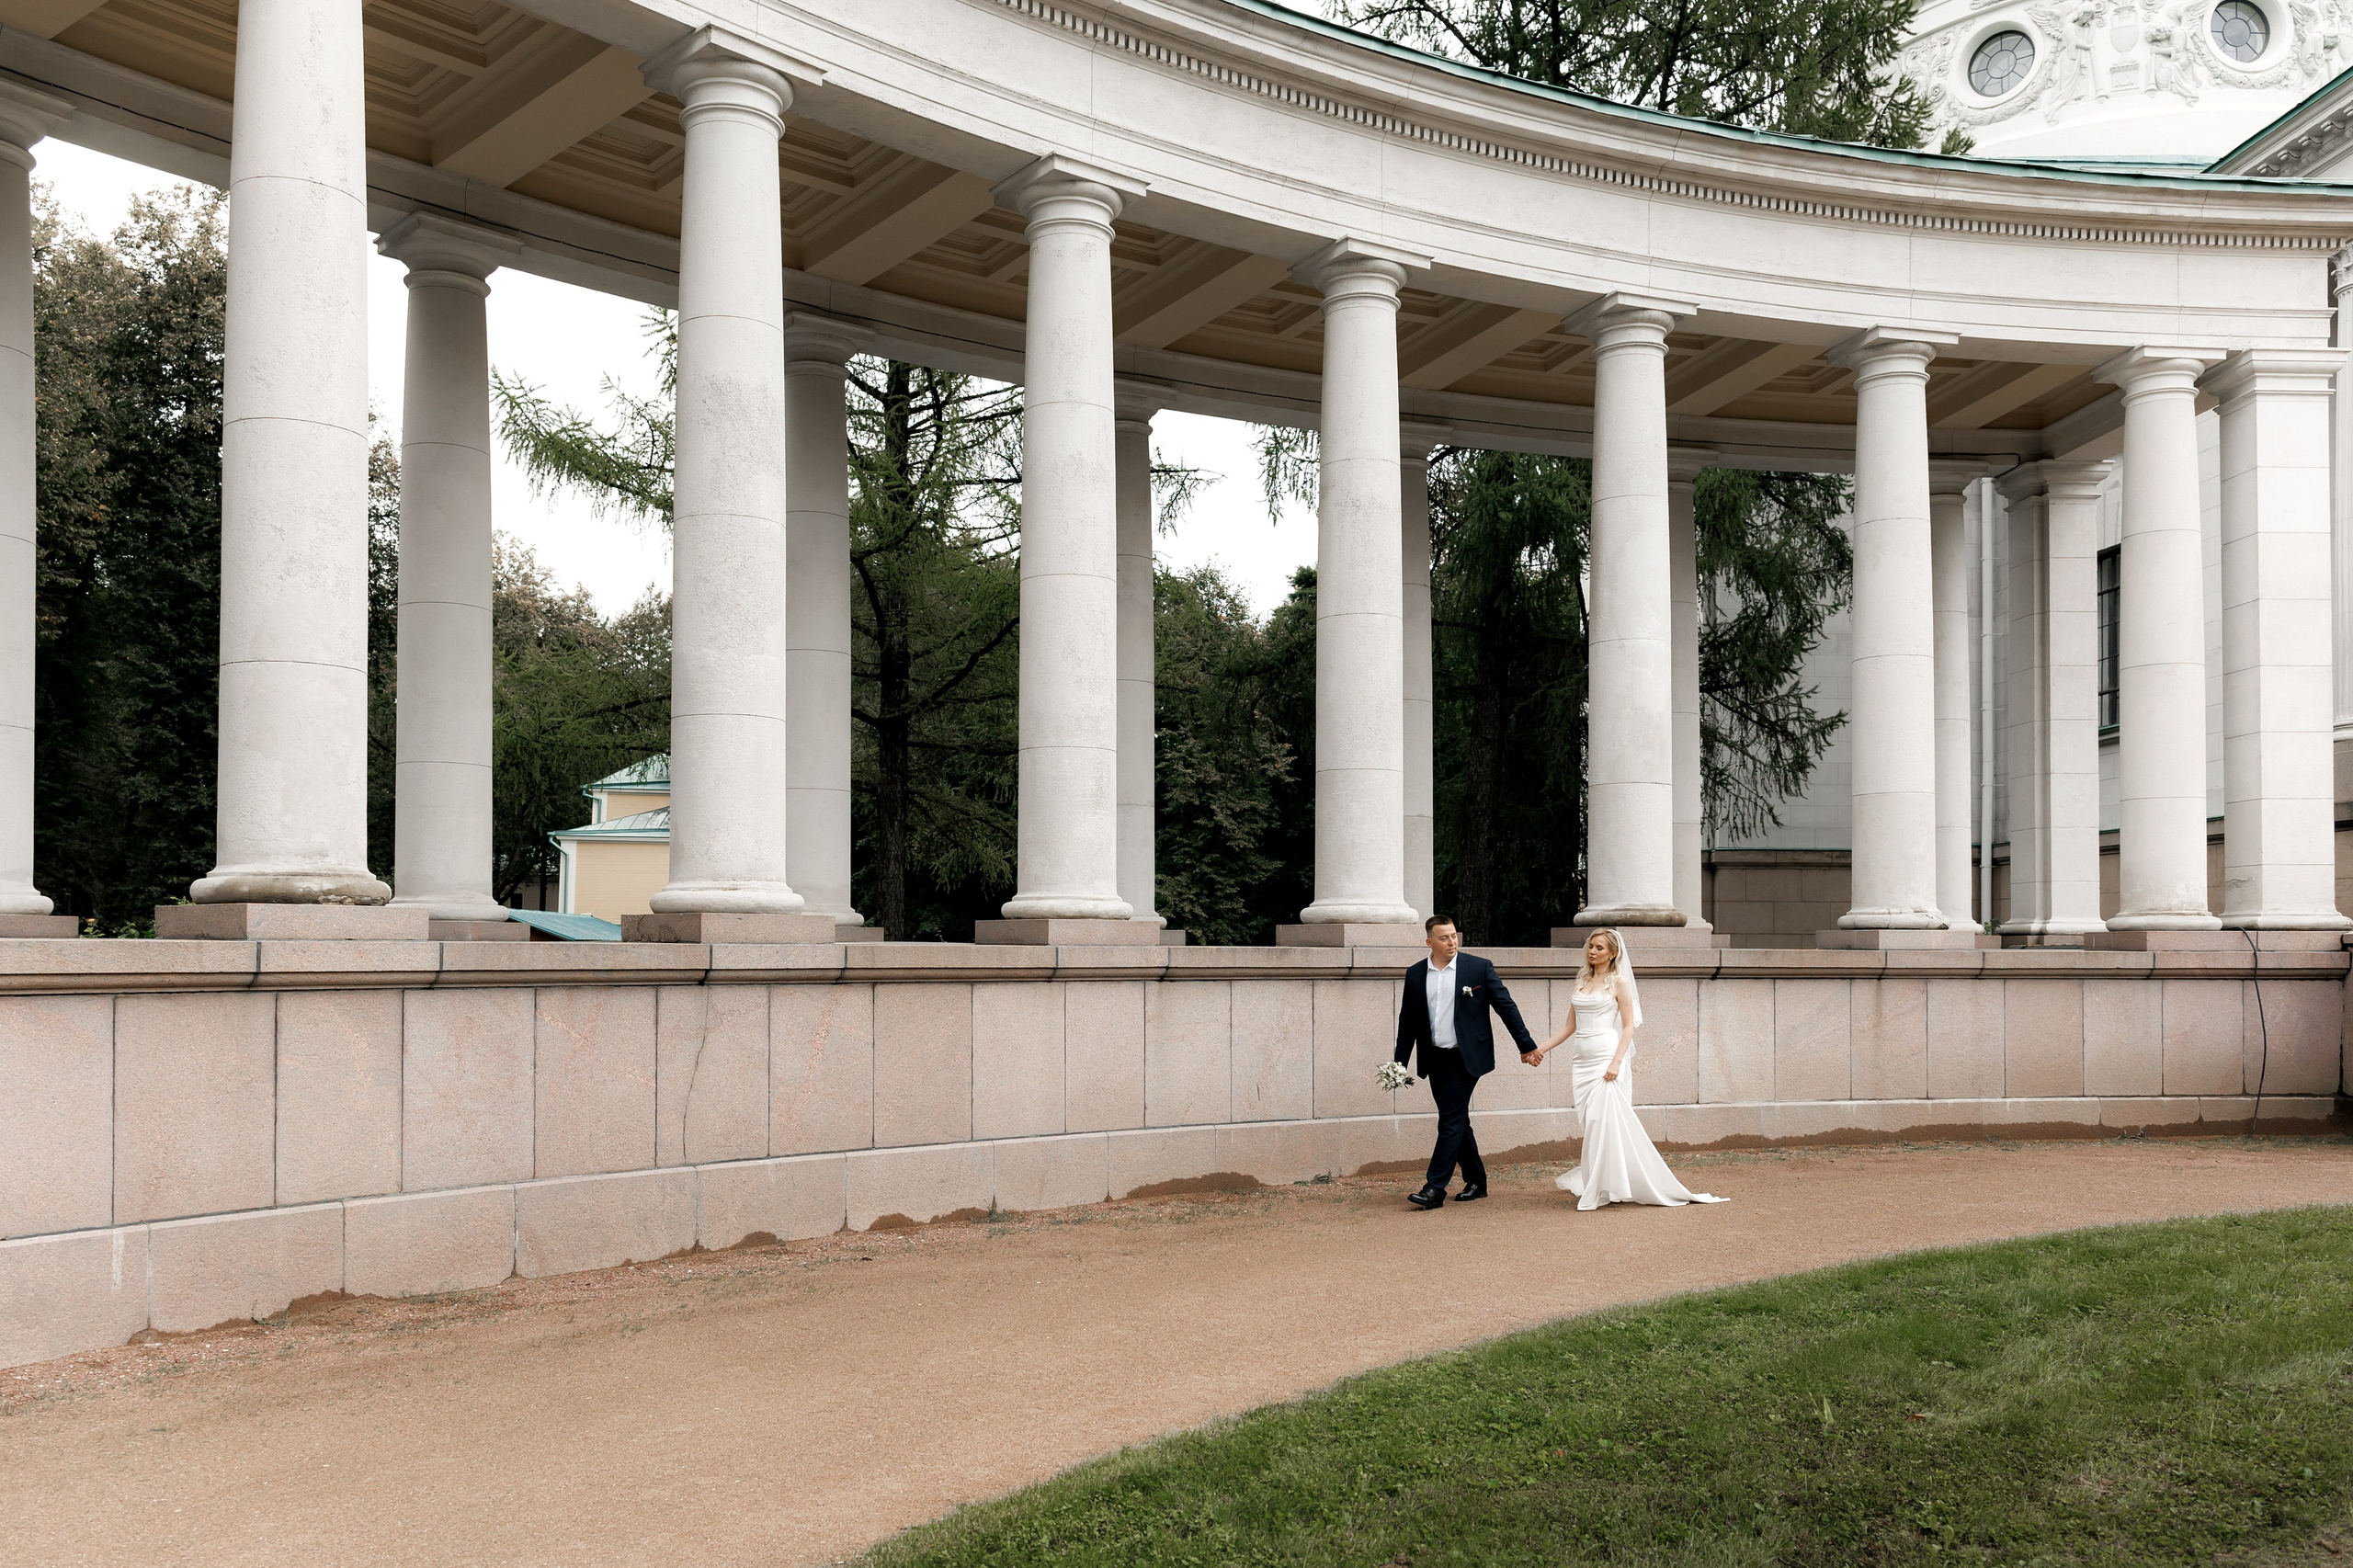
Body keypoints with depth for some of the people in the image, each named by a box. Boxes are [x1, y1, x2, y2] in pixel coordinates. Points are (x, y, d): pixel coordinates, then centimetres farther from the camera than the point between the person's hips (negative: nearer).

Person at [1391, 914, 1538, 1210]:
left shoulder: (1479, 967, -4)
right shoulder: (1415, 974, 5)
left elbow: (1506, 1007, -1)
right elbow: (1408, 1020, 12)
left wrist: (1527, 1045, -2)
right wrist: (1399, 1064, 10)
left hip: (1465, 1058, -5)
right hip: (1435, 1060, 5)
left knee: (1451, 1122, -8)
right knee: (1457, 1121, 12)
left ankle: (1435, 1189, -8)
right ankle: (1475, 1181, 25)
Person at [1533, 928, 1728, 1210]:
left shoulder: (1618, 982, -1)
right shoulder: (1582, 982, 16)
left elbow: (1628, 1027, -6)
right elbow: (1570, 1025, 19)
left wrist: (1616, 1062, -17)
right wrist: (1543, 1048, 10)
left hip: (1606, 1056, -6)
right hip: (1582, 1058, 6)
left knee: (1603, 1120, -12)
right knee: (1592, 1122, 5)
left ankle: (1599, 1189, -9)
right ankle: (1596, 1185, 11)